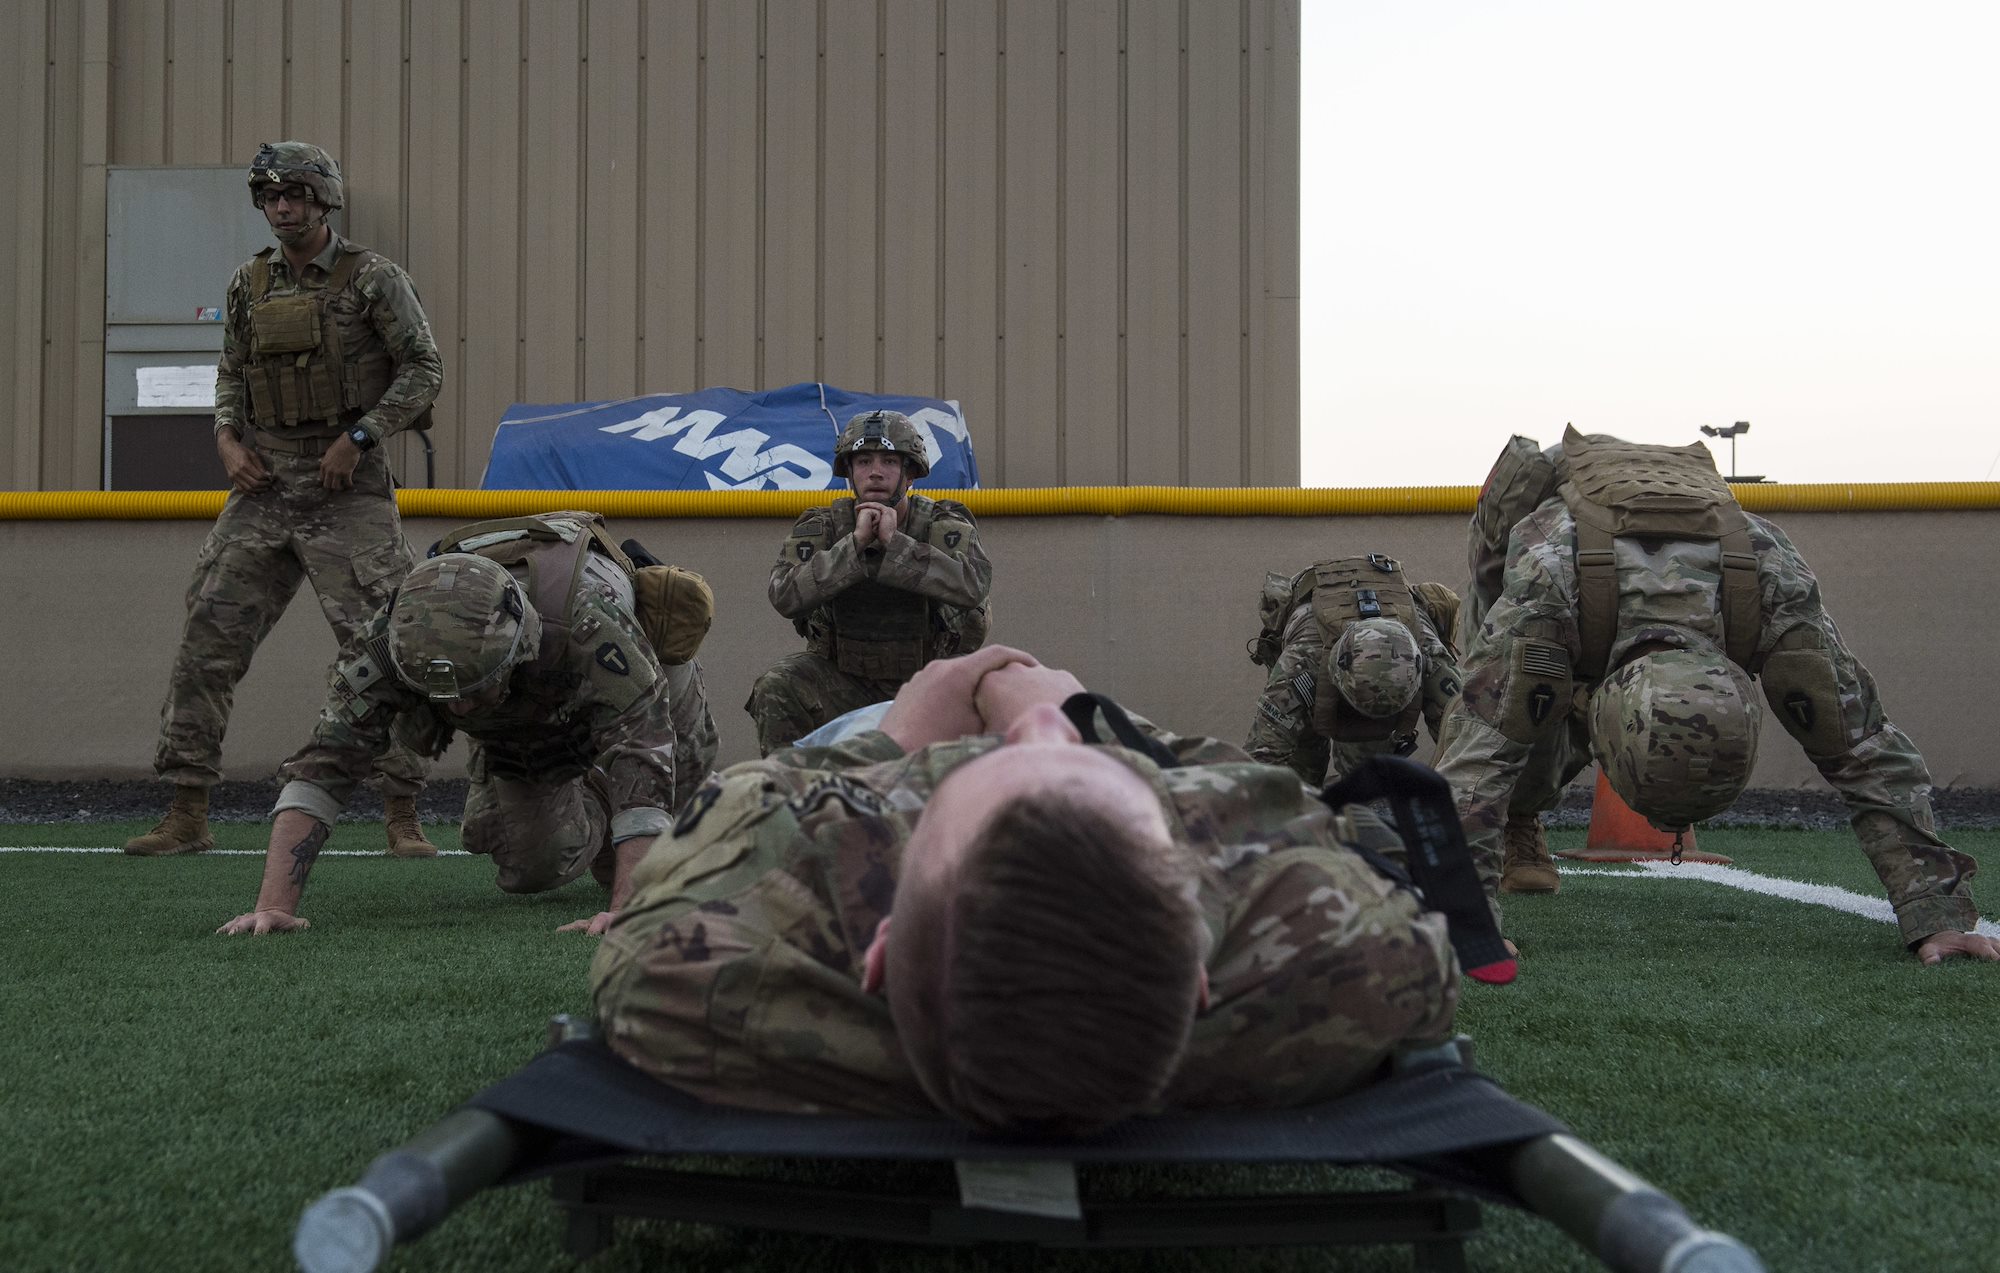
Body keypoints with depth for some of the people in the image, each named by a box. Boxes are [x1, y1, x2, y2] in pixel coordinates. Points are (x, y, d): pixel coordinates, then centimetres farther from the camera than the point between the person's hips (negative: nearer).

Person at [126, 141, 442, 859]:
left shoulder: (371, 278, -2)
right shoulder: (249, 286, 12)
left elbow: (424, 368, -5)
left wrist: (358, 435, -13)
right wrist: (228, 439, 3)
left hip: (347, 485, -5)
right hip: (263, 484, 5)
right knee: (208, 638, 0)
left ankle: (402, 817, 1)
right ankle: (186, 816, 7)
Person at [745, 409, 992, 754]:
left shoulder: (943, 524, -7)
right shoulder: (821, 527, -4)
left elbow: (972, 585, -30)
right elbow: (786, 596, -23)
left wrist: (893, 542, -31)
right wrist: (856, 542, -29)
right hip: (845, 680, 1)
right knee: (776, 690, -24)